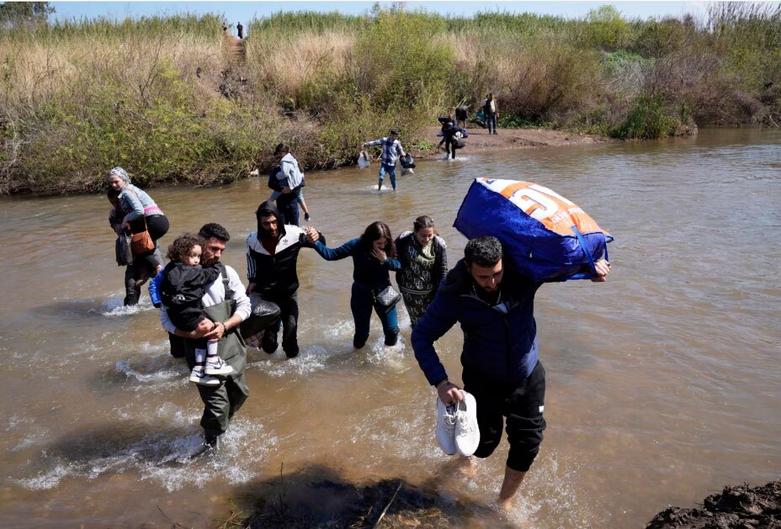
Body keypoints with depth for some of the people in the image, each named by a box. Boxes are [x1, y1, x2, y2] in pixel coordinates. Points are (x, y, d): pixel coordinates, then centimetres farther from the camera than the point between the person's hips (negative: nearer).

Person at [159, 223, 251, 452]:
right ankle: (211, 442, 24)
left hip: (231, 347, 5)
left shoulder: (227, 272, 1)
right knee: (218, 405, -6)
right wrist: (192, 334, -23)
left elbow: (244, 306, 0)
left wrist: (224, 326, -16)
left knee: (239, 394, 18)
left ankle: (219, 426, 49)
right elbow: (167, 320, -8)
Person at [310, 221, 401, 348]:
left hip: (383, 291, 1)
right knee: (362, 332, 10)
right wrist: (315, 242, -34)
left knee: (392, 329, 6)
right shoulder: (357, 245, -19)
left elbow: (399, 265, -13)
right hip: (361, 293, -1)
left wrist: (386, 260, -30)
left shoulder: (389, 247, -14)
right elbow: (331, 254, -20)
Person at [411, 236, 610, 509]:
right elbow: (421, 336, -18)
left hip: (527, 377, 2)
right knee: (485, 440, 13)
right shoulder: (455, 295, -25)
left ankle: (504, 503, 32)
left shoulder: (524, 273, -20)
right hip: (483, 380, -1)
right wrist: (440, 382, -29)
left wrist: (594, 264, -25)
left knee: (527, 443, 5)